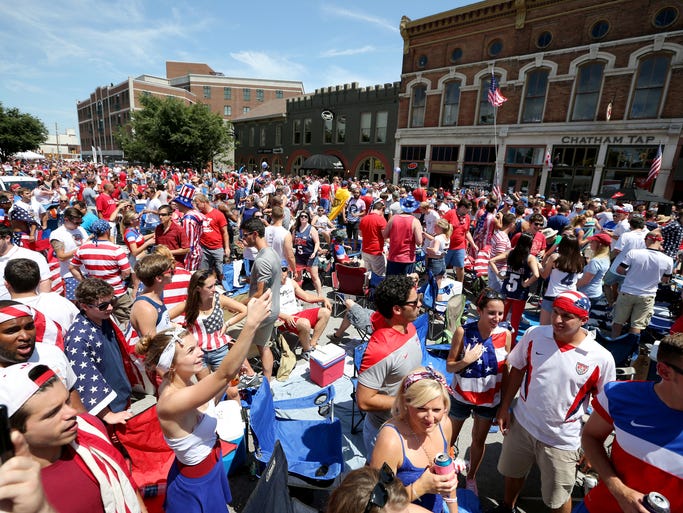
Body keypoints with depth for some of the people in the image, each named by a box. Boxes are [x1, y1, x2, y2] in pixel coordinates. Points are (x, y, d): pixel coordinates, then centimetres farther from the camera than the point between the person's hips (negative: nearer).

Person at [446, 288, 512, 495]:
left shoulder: (505, 335, -14)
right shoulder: (463, 331, -22)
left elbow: (505, 370, -1)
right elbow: (449, 366, -15)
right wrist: (466, 361, -34)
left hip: (490, 399, 2)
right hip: (462, 395, -2)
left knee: (479, 440, 22)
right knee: (449, 438, 18)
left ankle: (471, 477, 48)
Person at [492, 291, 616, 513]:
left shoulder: (601, 358, -18)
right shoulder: (534, 334, -13)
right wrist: (504, 407, 0)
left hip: (562, 439, -2)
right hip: (521, 423, 3)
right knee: (513, 473, 26)